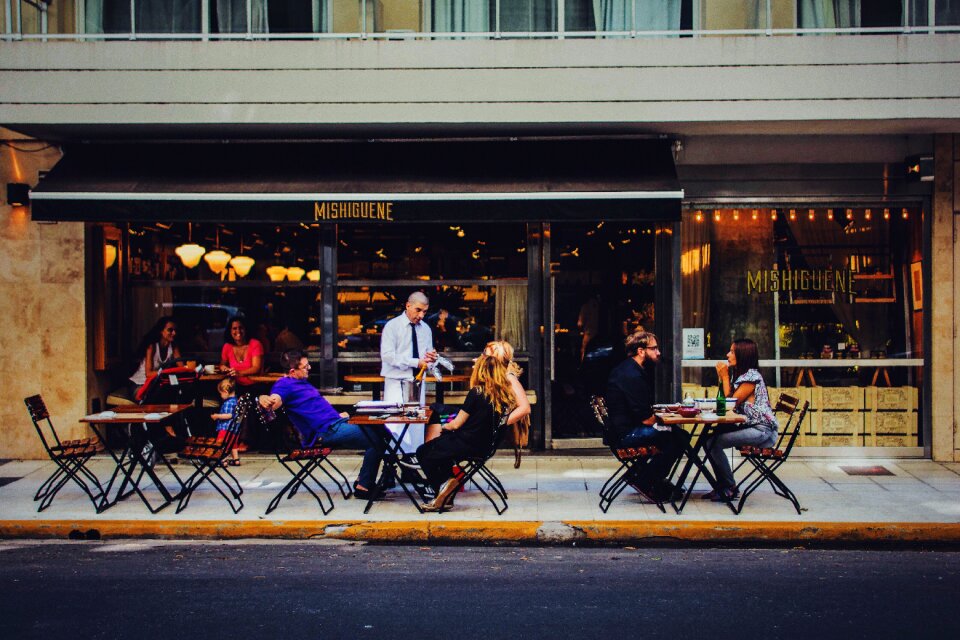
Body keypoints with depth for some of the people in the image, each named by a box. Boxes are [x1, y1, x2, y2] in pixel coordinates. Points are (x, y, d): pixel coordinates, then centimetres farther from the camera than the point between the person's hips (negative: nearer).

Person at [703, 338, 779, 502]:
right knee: (708, 440, -2)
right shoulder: (740, 375, 16)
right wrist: (722, 377, 9)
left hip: (762, 431, -10)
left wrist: (725, 377, -6)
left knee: (714, 442, -21)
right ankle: (722, 486, 3)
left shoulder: (752, 377, -14)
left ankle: (730, 489, -9)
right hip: (750, 426, 10)